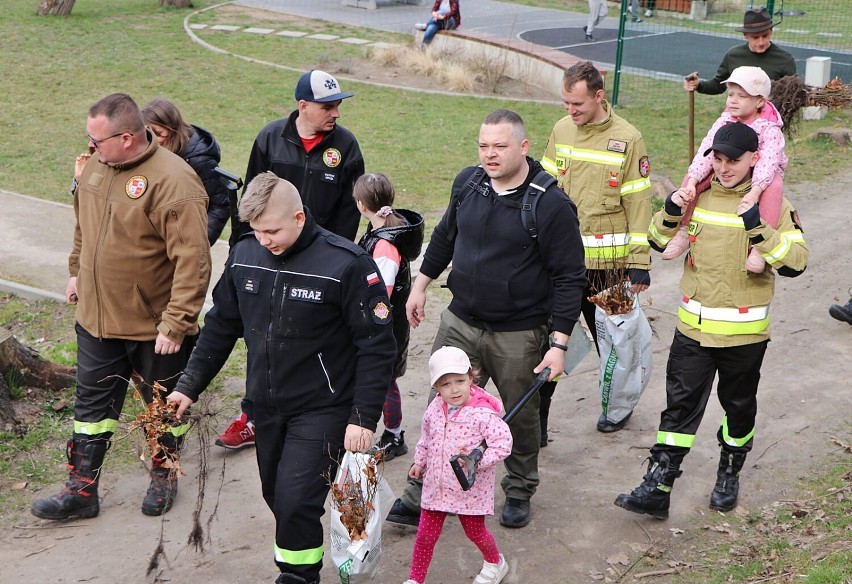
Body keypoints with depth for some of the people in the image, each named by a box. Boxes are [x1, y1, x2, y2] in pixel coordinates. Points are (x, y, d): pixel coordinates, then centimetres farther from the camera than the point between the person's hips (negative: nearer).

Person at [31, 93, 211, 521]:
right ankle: (81, 490, 23)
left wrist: (176, 324, -25)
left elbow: (192, 261, -25)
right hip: (96, 317, 6)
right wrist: (78, 271, 21)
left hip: (155, 326, -6)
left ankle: (164, 478, 35)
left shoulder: (172, 181, -24)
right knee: (91, 403, 13)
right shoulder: (96, 166, 0)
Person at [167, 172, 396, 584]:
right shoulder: (244, 256, -1)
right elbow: (220, 326, 13)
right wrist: (189, 386, 9)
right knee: (276, 497, 13)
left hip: (322, 411, -5)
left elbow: (377, 346, -13)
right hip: (266, 408, 6)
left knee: (295, 500, -14)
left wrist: (363, 418, -16)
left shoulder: (346, 264, -17)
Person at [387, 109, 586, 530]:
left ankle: (519, 492, 36)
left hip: (520, 337, -4)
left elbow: (569, 277, -14)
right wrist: (421, 285, 20)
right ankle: (421, 498, 16)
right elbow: (445, 236, 18)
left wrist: (559, 343, -17)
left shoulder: (550, 204, -17)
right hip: (460, 323, 4)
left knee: (521, 418, 14)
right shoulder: (468, 183, 0)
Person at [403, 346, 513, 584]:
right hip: (436, 485, 4)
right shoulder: (435, 409, -3)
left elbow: (504, 443, -25)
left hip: (470, 487, -4)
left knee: (475, 531, 15)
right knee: (426, 534, 7)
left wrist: (476, 461, -32)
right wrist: (419, 462, 18)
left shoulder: (482, 414, -22)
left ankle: (495, 563, 45)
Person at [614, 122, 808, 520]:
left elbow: (795, 262, -17)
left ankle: (729, 475, 36)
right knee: (679, 405, 2)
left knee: (739, 407, 15)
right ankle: (657, 488, 3)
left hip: (744, 332, -2)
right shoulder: (698, 194, 2)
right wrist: (670, 214, -9)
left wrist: (760, 230, -31)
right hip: (693, 327, 2)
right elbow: (661, 243, 11)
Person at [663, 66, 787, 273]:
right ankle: (684, 231, -9)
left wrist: (754, 192, -50)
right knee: (690, 176, -15)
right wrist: (692, 182, -32)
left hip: (761, 176, -4)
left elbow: (768, 161, -33)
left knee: (774, 187, -39)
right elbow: (707, 151, -17)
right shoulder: (725, 122, -7)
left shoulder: (769, 128, -19)